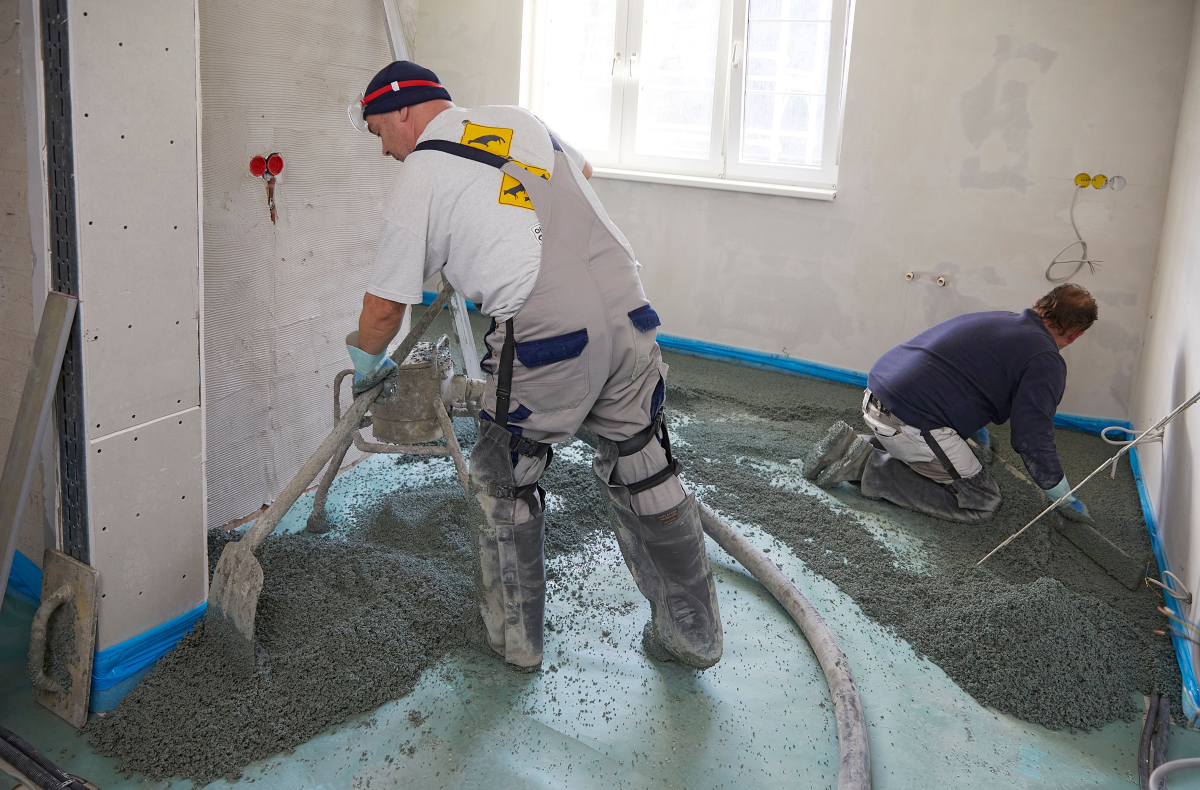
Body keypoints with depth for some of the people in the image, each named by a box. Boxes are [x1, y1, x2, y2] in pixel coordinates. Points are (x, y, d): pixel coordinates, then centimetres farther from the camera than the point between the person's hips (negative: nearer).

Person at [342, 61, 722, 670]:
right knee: (645, 476, 17)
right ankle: (692, 635, 28)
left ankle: (514, 638, 29)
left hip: (544, 339, -6)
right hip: (628, 312, 6)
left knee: (505, 485, 16)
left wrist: (368, 364, 27)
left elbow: (384, 307, 7)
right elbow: (581, 169, 40)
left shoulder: (417, 180, 4)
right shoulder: (519, 118, 20)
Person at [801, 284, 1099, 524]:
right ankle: (872, 470, -7)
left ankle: (854, 447, 9)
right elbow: (1033, 439, -6)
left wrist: (978, 431, 54)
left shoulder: (996, 317, 22)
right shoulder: (1046, 361, -4)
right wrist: (1065, 500, 11)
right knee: (982, 502, 5)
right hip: (910, 422, -9)